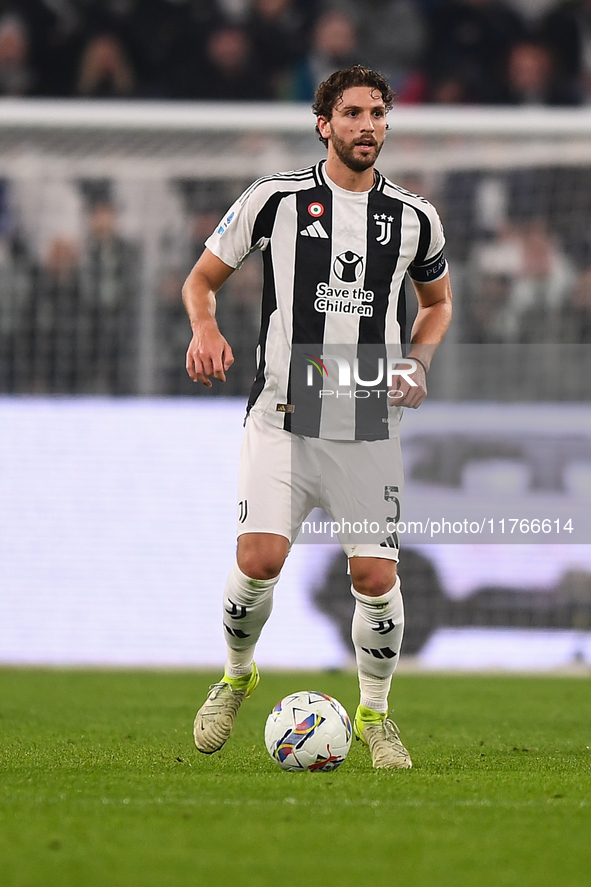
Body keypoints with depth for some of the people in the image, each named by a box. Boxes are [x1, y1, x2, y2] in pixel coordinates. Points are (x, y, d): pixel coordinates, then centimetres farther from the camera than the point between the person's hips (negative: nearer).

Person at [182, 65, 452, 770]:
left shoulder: (414, 218, 8)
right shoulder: (275, 199, 0)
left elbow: (437, 300, 25)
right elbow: (202, 277, 9)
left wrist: (417, 362, 6)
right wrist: (205, 330, -12)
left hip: (370, 428, 2)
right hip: (281, 418, -2)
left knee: (376, 578, -4)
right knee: (259, 560, -16)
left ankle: (374, 713, 19)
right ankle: (236, 676, 14)